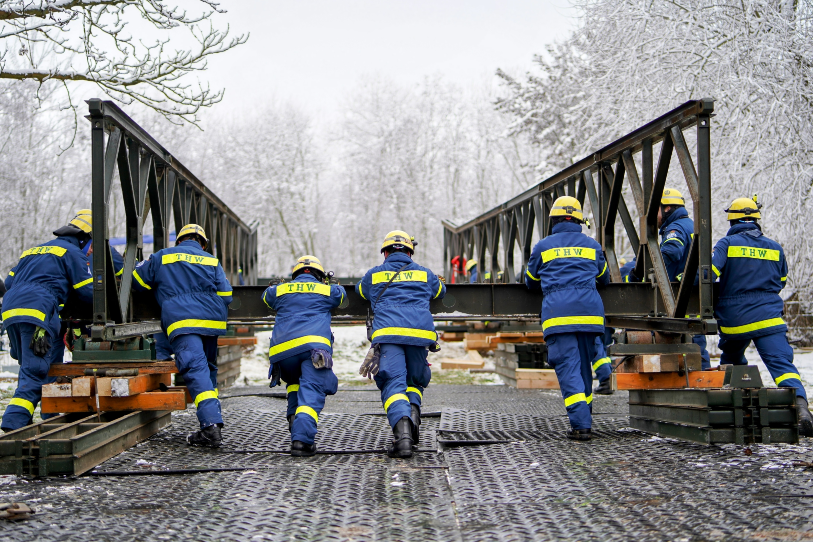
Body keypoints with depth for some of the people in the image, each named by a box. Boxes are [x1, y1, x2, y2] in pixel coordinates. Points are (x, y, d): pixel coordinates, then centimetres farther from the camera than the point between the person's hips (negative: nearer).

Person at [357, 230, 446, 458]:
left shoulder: (373, 275, 20)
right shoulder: (424, 274, 23)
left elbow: (361, 290, 44)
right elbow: (440, 291, 44)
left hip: (387, 333, -2)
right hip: (420, 333, 2)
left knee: (393, 384, -9)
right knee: (415, 380, 20)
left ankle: (402, 433, -34)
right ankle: (413, 412, -12)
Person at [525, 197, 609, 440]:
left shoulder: (543, 247, 10)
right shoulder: (592, 245, 16)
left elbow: (531, 282, 25)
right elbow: (604, 278, 32)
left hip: (558, 315, -3)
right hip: (590, 313, 3)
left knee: (568, 368, -7)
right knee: (584, 367, 15)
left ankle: (581, 424, -18)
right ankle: (584, 417, 23)